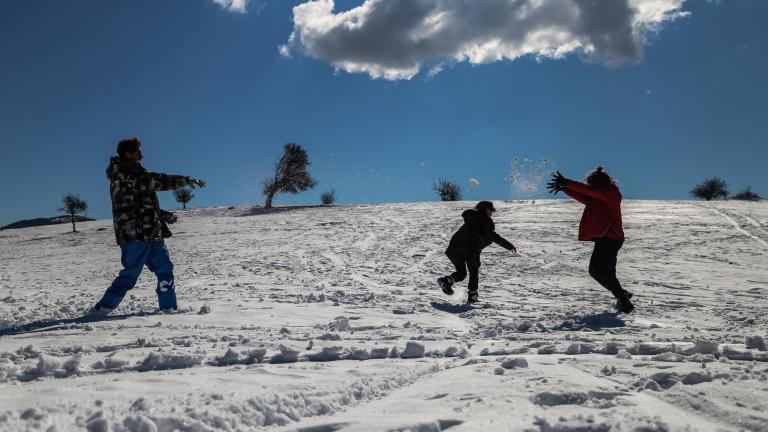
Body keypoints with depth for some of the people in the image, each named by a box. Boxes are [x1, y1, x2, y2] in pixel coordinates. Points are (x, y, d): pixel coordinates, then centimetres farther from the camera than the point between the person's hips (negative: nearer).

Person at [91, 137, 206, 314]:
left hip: (149, 234, 10)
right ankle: (101, 309, 2)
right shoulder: (127, 174, -11)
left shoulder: (132, 175, 19)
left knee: (164, 268, 9)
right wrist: (189, 180, -9)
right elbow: (159, 181, -17)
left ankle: (168, 308, 13)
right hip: (136, 234, -10)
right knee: (129, 275, -6)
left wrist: (162, 215, 17)